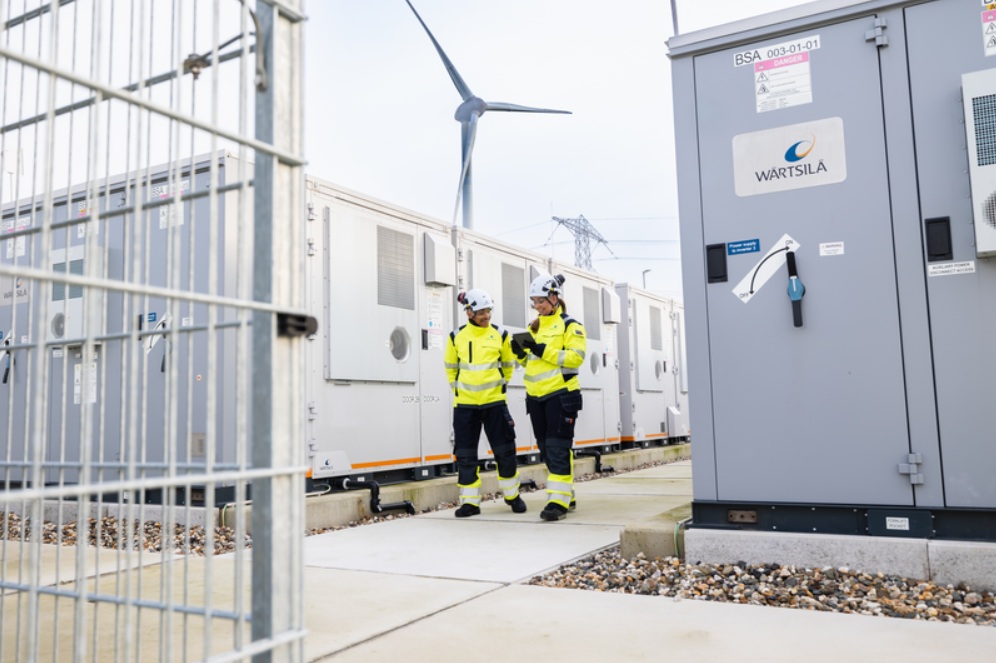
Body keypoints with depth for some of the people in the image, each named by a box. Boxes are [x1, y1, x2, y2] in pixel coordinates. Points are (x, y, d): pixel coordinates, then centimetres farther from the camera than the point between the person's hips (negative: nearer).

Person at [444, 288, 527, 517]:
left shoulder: (500, 335, 0)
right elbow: (450, 366, 14)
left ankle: (512, 495, 21)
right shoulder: (457, 337, 1)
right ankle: (470, 501, 13)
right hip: (465, 404, 1)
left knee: (505, 450, 3)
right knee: (465, 454, 3)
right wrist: (457, 388, 10)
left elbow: (508, 364, 13)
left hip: (494, 402, 0)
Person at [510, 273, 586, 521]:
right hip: (536, 396, 7)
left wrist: (543, 351, -22)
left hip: (560, 394, -7)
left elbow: (576, 357, -16)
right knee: (546, 448, 12)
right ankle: (566, 494, 25)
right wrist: (521, 353, -4)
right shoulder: (534, 327, 16)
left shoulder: (570, 325, -4)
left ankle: (559, 501, -7)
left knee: (558, 447, -9)